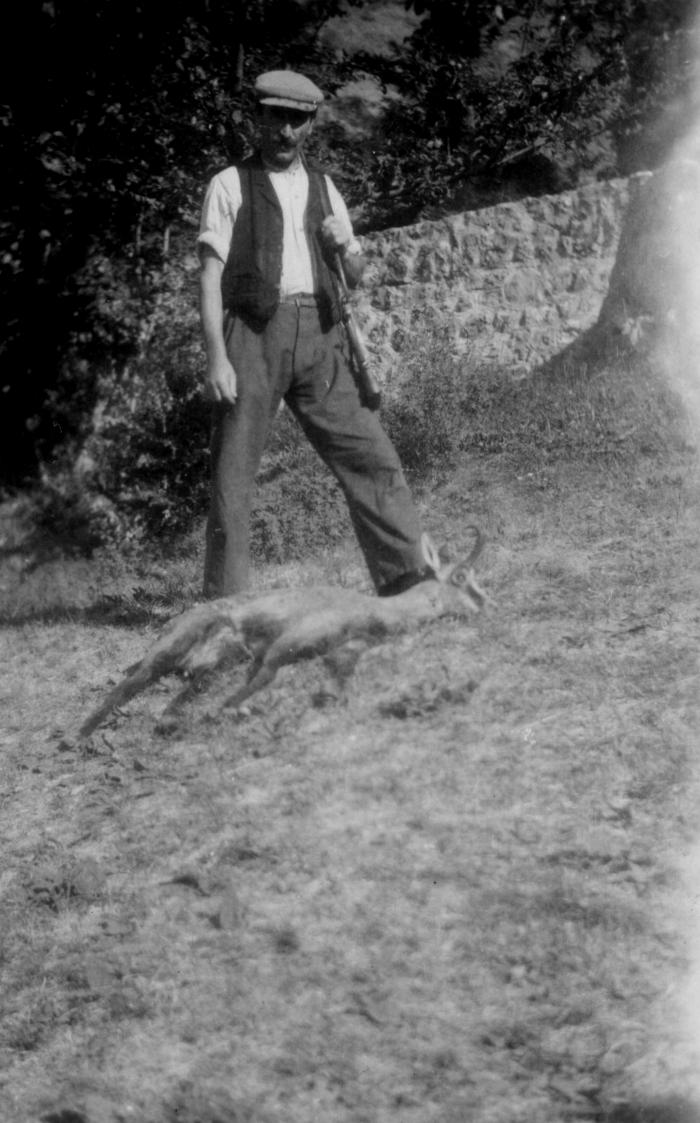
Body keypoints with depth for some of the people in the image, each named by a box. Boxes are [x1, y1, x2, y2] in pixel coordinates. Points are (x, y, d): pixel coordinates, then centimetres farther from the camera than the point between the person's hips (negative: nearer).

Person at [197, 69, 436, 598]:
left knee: (371, 456, -4)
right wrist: (216, 356, -12)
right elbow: (210, 276, -1)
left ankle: (409, 578, -3)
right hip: (253, 334, -4)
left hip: (318, 336, 4)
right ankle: (225, 601, 2)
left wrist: (345, 245, -3)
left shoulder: (324, 189, 20)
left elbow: (357, 276, 21)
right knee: (233, 475, -3)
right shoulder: (231, 185, 6)